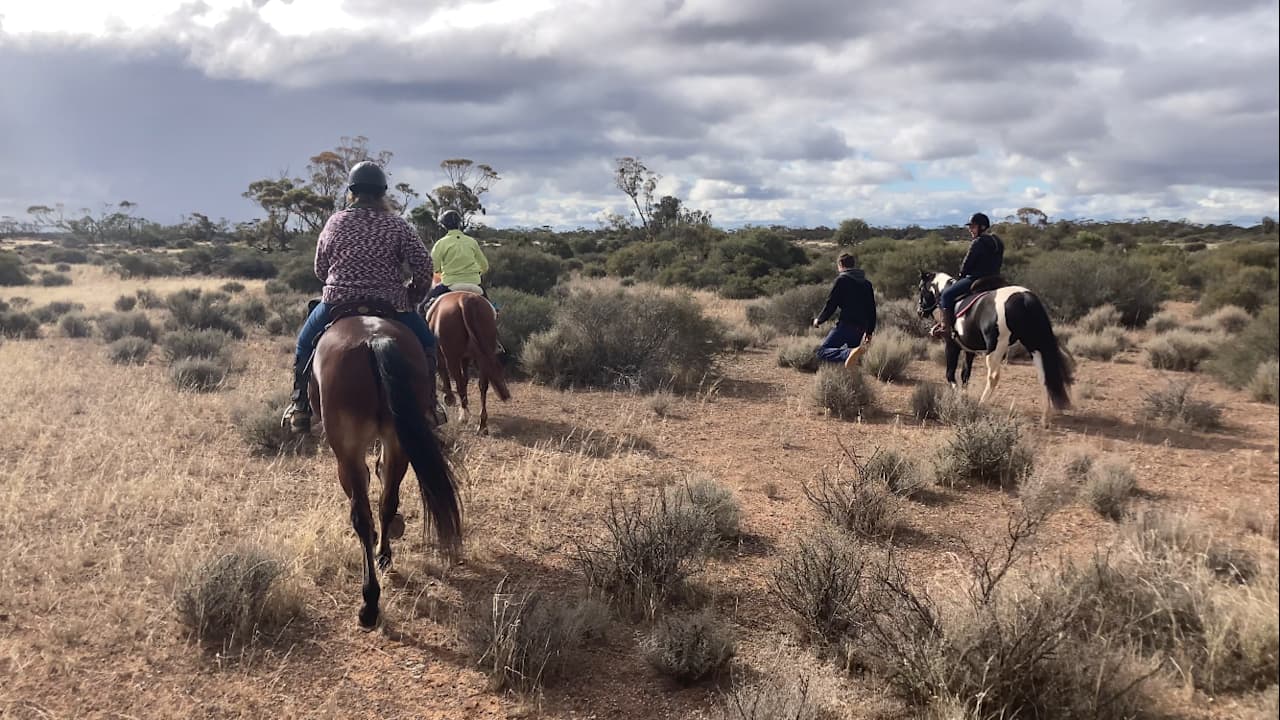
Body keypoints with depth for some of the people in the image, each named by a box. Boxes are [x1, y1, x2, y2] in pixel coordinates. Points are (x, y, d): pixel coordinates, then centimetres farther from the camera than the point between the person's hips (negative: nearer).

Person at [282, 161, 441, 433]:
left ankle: (300, 407, 22)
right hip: (390, 305, -1)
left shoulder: (335, 222, 1)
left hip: (337, 302, 1)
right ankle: (427, 407, 17)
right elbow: (424, 267, -8)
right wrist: (414, 297, 10)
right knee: (425, 342, 22)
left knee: (305, 343, 27)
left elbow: (319, 269, 8)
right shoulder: (397, 226, -3)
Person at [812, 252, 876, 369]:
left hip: (845, 325, -7)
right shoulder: (867, 283, 18)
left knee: (821, 352, -12)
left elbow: (831, 305, -4)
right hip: (861, 329, 7)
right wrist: (869, 332, 26)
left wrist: (819, 320, 11)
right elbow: (871, 310, 19)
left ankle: (849, 353, -38)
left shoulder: (841, 280, -1)